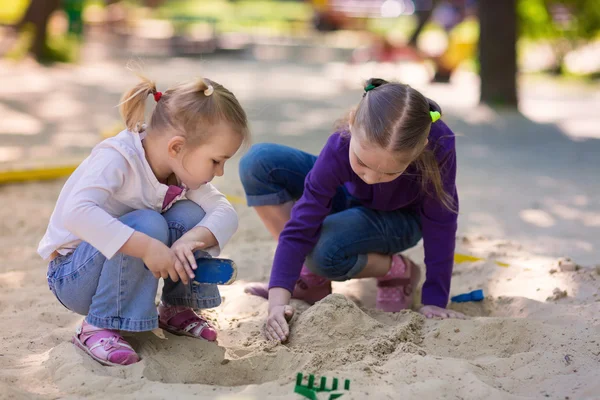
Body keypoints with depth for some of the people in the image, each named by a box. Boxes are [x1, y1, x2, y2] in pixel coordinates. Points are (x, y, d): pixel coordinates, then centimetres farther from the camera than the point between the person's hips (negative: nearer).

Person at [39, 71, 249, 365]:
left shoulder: (183, 165, -7)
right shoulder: (117, 159, -29)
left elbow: (225, 213, -14)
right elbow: (76, 212, -45)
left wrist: (192, 239, -36)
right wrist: (146, 246, -49)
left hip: (122, 270, 7)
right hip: (71, 275, -6)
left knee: (189, 215, -17)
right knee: (148, 224, -33)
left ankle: (176, 308, 4)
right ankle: (97, 328, -20)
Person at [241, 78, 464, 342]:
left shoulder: (439, 145, -39)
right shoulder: (340, 147, -35)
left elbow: (441, 225, -25)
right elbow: (301, 226, -32)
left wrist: (435, 301, -22)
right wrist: (278, 299, -39)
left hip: (401, 219, -3)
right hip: (350, 201, 3)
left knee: (324, 252, -33)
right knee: (258, 163, -21)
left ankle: (399, 271, -2)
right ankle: (311, 280, -8)